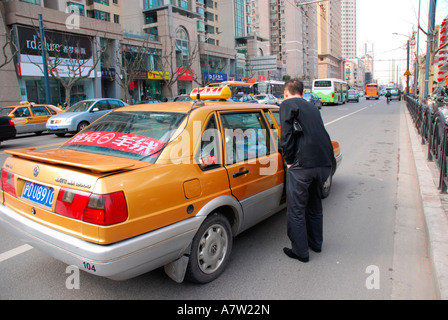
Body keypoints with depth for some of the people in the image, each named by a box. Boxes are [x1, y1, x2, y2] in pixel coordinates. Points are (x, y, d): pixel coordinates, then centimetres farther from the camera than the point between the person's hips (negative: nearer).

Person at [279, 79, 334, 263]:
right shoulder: (312, 107, 23)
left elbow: (287, 134, -11)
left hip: (303, 164, -8)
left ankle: (300, 251, 16)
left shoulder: (287, 105, 1)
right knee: (315, 205, 24)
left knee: (296, 210, 6)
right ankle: (315, 243, 39)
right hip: (325, 163, 8)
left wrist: (289, 161, -4)